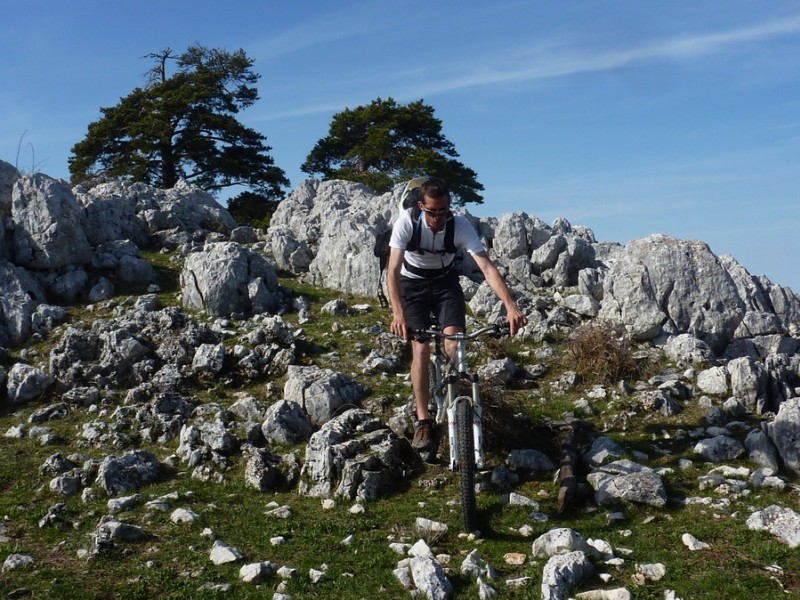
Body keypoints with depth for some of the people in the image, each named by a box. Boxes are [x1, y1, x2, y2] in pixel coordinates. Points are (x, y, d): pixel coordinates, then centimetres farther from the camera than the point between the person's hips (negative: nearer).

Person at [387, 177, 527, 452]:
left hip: (446, 282, 1)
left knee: (455, 347, -17)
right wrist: (398, 313, -46)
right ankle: (423, 422, -7)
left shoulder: (461, 225, -24)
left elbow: (487, 267, -31)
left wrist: (511, 306, -45)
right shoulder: (407, 222, -26)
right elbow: (393, 270, -31)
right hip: (412, 283, -1)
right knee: (421, 349, -15)